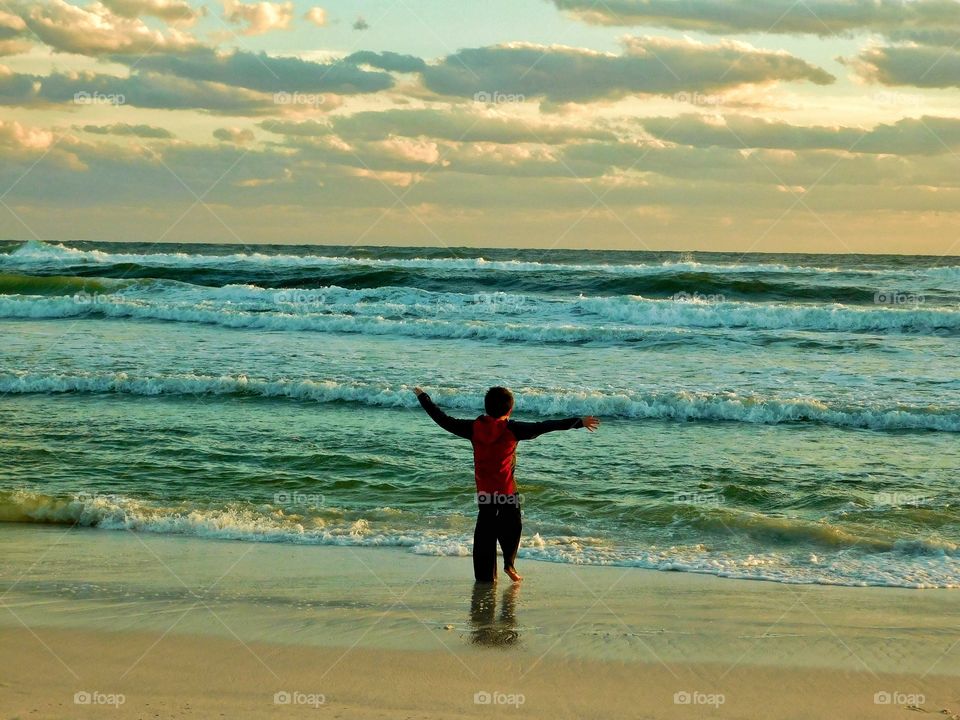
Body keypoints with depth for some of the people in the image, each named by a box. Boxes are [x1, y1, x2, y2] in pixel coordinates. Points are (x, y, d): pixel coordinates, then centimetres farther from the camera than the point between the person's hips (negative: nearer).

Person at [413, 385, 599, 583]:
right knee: (512, 527, 15)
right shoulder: (512, 429, -12)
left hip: (483, 490, 3)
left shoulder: (474, 428, -3)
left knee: (485, 530, 9)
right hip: (507, 489, -3)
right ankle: (509, 564, 2)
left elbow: (444, 420, 5)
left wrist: (423, 397, 18)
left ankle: (485, 575, 8)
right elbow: (543, 427, -13)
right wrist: (579, 422, -10)